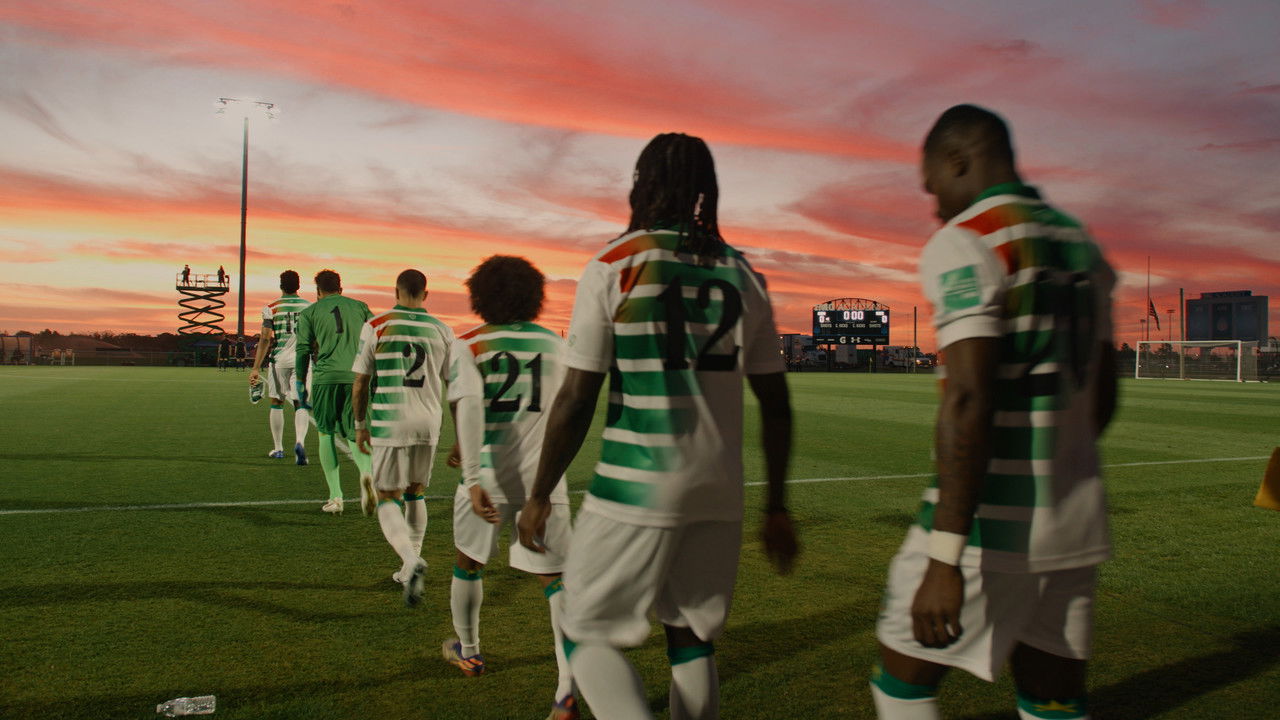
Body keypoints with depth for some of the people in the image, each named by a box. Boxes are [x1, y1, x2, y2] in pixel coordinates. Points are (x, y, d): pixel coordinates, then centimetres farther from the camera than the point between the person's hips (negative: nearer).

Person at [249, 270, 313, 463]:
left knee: (276, 403, 14)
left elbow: (265, 339, -7)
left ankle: (278, 449, 22)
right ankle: (300, 441, -23)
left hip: (280, 359, 0)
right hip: (302, 360, 0)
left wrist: (256, 368, -6)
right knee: (301, 404, 1)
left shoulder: (271, 308, 0)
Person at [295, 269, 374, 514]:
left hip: (325, 378, -1)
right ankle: (366, 471, -25)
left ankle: (335, 496, 9)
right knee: (353, 435, 8)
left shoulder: (309, 313, 11)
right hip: (357, 377, 2)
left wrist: (300, 385, 13)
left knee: (326, 434, 13)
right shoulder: (360, 307, 17)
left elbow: (303, 351, 6)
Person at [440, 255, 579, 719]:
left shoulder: (469, 345, -3)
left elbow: (470, 411, -18)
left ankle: (468, 651, 44)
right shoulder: (555, 345, 7)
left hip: (488, 479, -1)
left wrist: (476, 479, -25)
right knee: (555, 580, 3)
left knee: (469, 563, 24)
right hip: (542, 480, 1)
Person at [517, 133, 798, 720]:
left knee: (588, 634, 10)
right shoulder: (742, 275, 7)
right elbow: (776, 404, 9)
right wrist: (776, 508, 18)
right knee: (692, 637, 19)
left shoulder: (613, 266, -6)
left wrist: (539, 495, 4)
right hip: (718, 494, 5)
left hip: (635, 491, -5)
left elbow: (576, 400, -9)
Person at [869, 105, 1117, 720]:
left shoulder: (965, 244, -12)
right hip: (1077, 523, 8)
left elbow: (968, 402, -22)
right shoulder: (1081, 246, 13)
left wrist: (945, 556, -22)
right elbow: (1101, 394, 18)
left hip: (992, 525, -8)